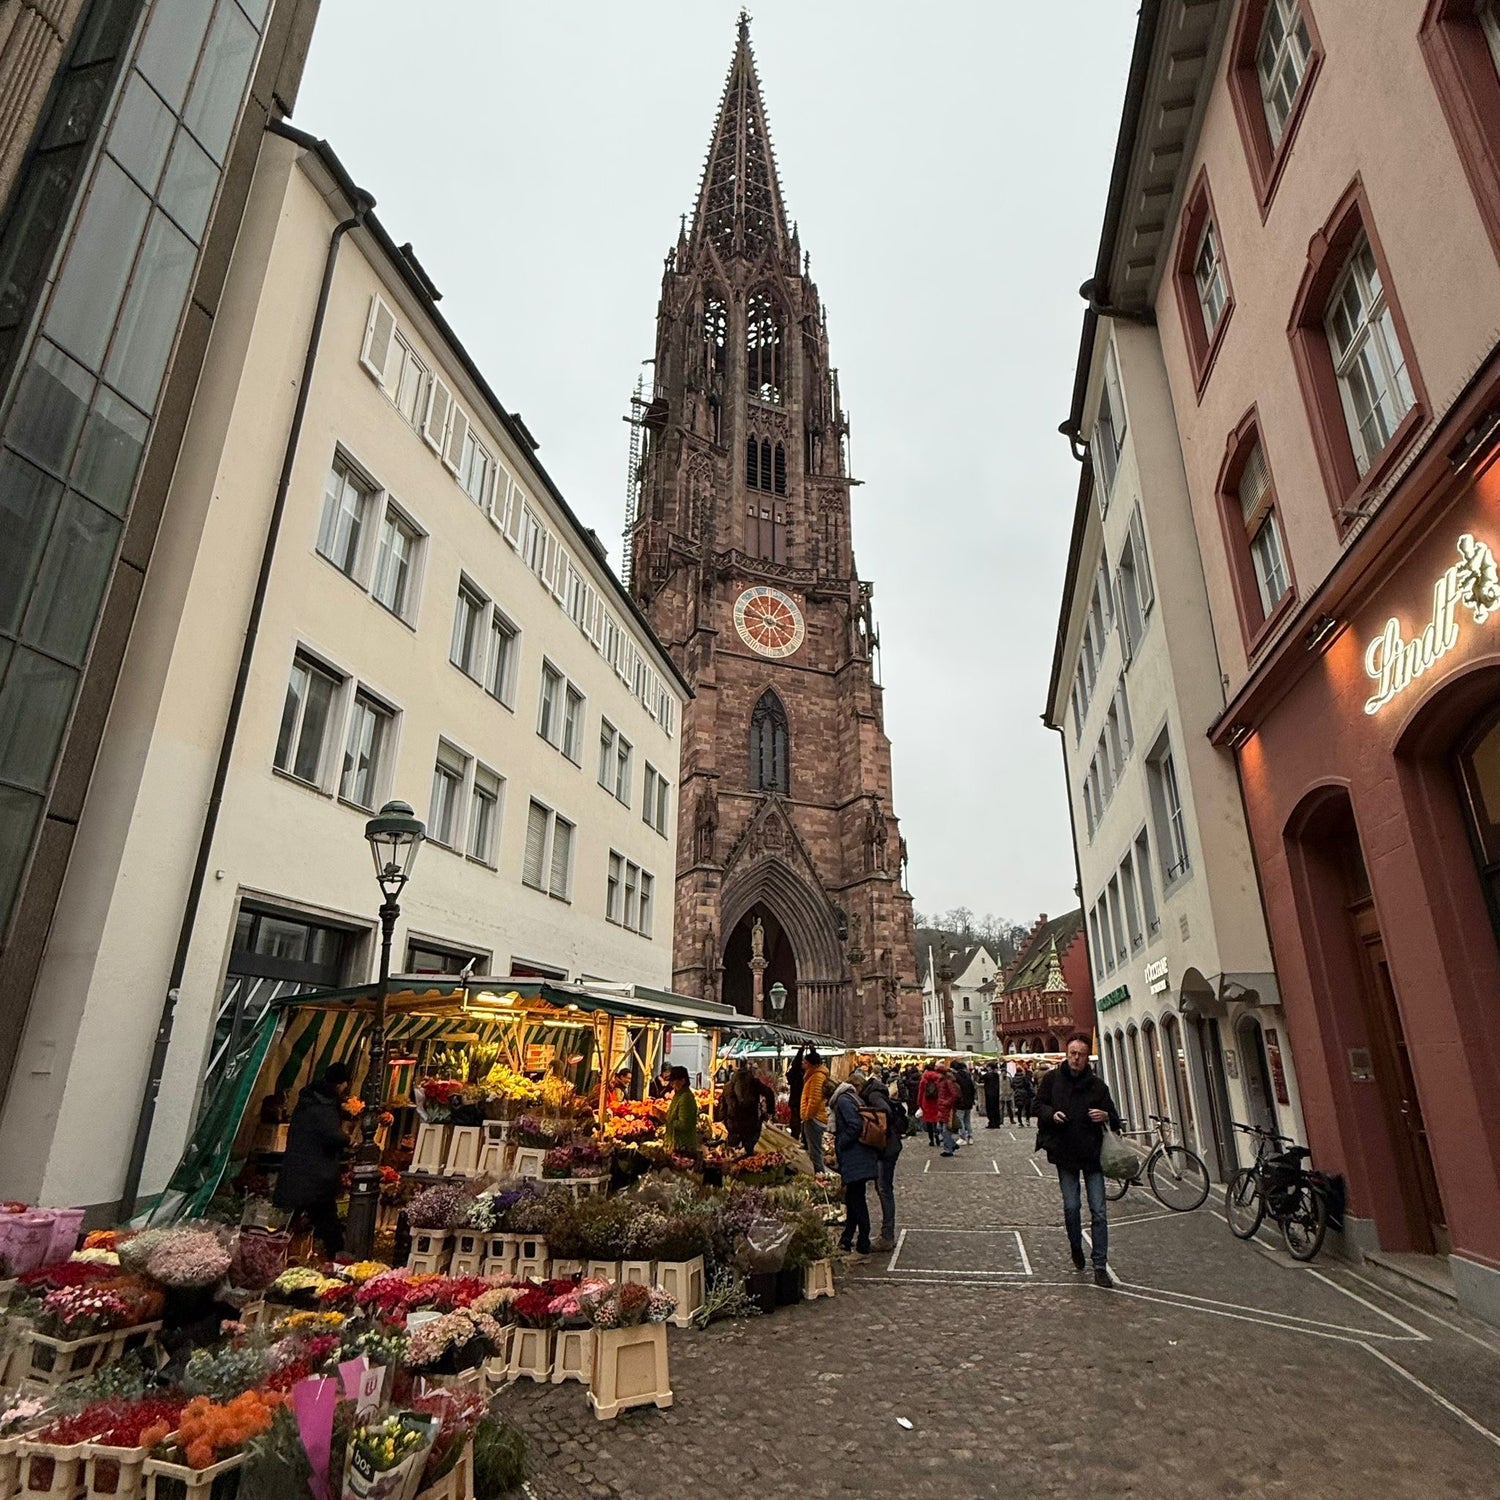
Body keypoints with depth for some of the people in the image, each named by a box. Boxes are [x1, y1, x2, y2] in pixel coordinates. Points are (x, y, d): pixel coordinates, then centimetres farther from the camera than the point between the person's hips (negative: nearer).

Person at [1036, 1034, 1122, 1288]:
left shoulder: (1097, 1084, 0)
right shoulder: (1052, 1079, -1)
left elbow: (1114, 1117, 6)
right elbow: (1039, 1105, 7)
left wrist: (1106, 1116, -17)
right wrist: (1052, 1114, -14)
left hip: (1092, 1152, 0)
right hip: (1065, 1152, 0)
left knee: (1098, 1211, 0)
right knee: (1071, 1207, 3)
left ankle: (1100, 1266, 8)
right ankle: (1076, 1247, 31)